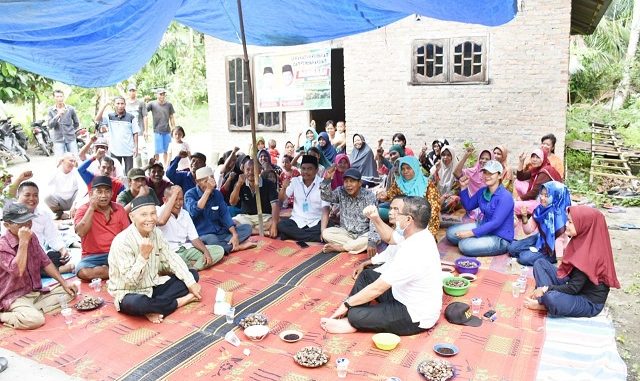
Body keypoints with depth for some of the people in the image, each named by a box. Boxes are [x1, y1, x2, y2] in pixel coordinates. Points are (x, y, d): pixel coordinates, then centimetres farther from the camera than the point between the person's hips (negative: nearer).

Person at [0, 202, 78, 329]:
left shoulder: (32, 237, 6)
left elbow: (45, 262, 12)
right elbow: (18, 271, -30)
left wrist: (64, 283, 5)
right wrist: (23, 242, -30)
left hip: (37, 292, 8)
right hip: (15, 298, -8)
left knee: (69, 292, -3)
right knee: (35, 319, -32)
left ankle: (33, 310, -11)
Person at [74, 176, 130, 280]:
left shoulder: (119, 209, 8)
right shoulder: (83, 210, 0)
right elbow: (81, 233, -18)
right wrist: (91, 208, -16)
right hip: (93, 256, -1)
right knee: (83, 272, -34)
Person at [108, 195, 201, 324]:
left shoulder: (155, 232, -3)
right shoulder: (122, 242, -24)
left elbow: (171, 259, 2)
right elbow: (129, 281, -24)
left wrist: (191, 283, -5)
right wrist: (143, 256, -35)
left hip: (153, 287, 8)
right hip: (129, 293, -7)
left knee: (193, 274, 2)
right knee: (136, 303, -42)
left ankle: (155, 309, -15)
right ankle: (178, 302, -13)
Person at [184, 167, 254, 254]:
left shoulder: (217, 193, 7)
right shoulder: (190, 194, -9)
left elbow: (225, 214, 3)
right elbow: (194, 212, -29)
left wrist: (235, 235, -11)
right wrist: (208, 190, -31)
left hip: (220, 233, 6)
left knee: (247, 228, -6)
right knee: (212, 239, -38)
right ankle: (237, 246, -15)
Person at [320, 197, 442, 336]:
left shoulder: (412, 253, -35)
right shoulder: (422, 235, -5)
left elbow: (376, 289, -27)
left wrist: (347, 304, -16)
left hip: (416, 317, -10)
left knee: (355, 315, -21)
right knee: (366, 275, 12)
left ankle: (354, 322, 11)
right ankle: (345, 314, 7)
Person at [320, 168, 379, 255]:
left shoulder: (369, 196, -15)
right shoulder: (341, 192, -4)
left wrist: (372, 241, -37)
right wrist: (327, 179, -30)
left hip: (364, 234, -2)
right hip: (346, 232, 2)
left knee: (377, 238, -34)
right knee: (326, 233, -21)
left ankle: (339, 247, -21)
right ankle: (357, 246, -18)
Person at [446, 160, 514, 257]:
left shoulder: (505, 197, -23)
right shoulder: (482, 191, 1)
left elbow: (495, 223, -28)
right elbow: (468, 206, 13)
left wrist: (471, 233, -27)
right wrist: (464, 187, -1)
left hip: (500, 238, -8)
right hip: (484, 227, 8)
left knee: (465, 245, -26)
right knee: (451, 233, 0)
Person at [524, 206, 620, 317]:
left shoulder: (589, 253, -28)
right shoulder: (582, 240, -3)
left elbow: (574, 288, -24)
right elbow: (569, 271, 7)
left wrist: (546, 289, -15)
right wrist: (546, 289, -1)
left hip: (590, 302, -9)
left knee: (551, 298, -36)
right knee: (540, 263, 2)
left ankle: (544, 305, -3)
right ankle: (545, 298, -12)